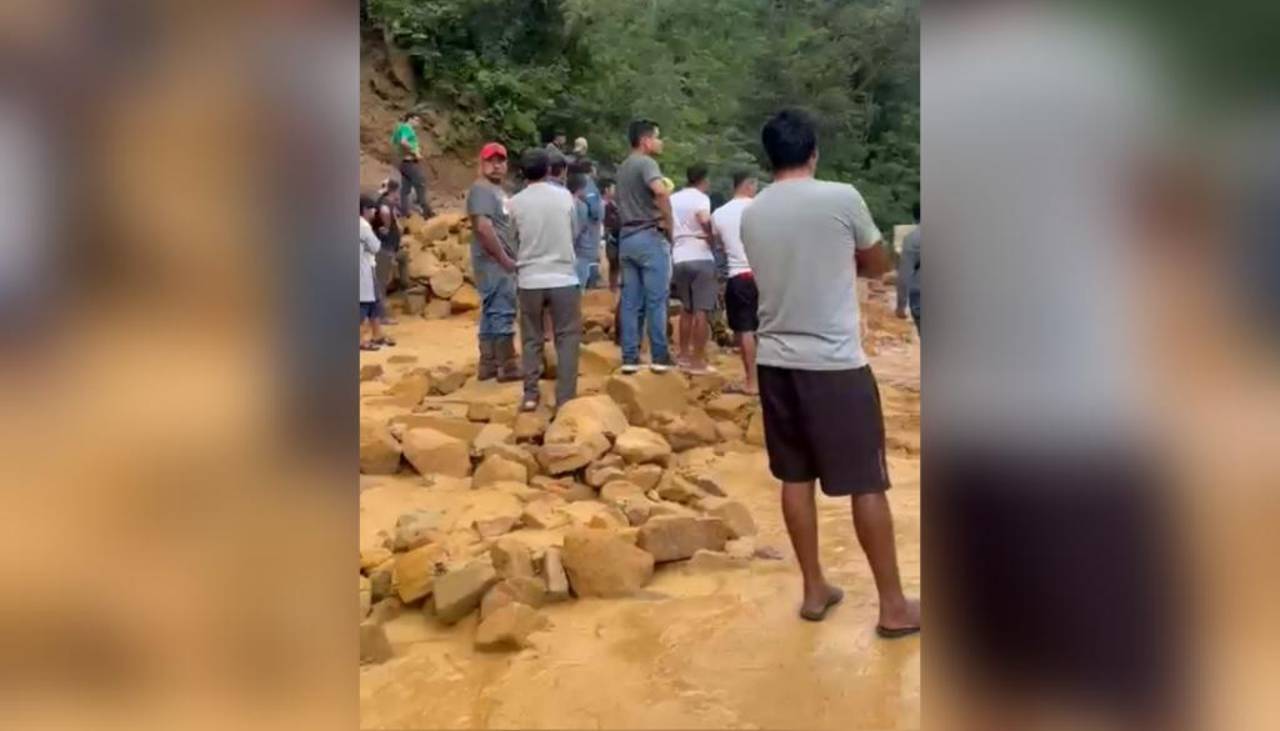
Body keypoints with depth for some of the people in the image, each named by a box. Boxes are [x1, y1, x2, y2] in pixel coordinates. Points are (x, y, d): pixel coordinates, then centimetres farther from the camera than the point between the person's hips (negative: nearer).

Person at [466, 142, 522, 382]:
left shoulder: (497, 190, 19)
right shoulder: (482, 189, -12)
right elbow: (483, 228, -23)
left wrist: (509, 258, 14)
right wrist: (505, 258, -19)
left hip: (500, 261, 10)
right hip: (494, 262, -10)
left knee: (492, 312, 11)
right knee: (502, 312, -8)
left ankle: (488, 364, 15)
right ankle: (507, 365, -4)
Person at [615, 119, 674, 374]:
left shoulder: (622, 167, 18)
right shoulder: (646, 163, -10)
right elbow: (661, 191, -29)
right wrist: (668, 222, -18)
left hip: (627, 236, 8)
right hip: (649, 236, -8)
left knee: (630, 302, 7)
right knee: (656, 301, -3)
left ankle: (629, 358, 7)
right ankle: (659, 357, 0)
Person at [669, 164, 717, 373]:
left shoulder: (673, 199, 13)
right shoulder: (701, 198, -6)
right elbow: (704, 220, -26)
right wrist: (712, 239, -12)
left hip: (679, 259, 6)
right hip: (701, 258, -6)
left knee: (686, 309, 19)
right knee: (701, 311, -3)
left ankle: (684, 355, 23)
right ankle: (697, 361, -3)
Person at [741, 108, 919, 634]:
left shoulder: (751, 215, 5)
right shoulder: (841, 198, -8)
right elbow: (878, 265, 7)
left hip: (775, 361, 5)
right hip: (836, 363, -5)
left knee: (795, 477, 14)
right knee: (867, 483, 3)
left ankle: (814, 590, 23)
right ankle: (893, 606, 12)